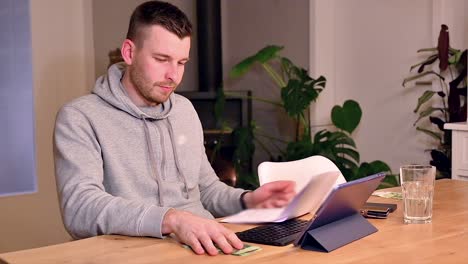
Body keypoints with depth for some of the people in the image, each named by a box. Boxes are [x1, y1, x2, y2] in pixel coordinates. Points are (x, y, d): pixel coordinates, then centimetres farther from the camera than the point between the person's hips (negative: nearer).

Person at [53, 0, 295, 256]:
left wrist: (247, 200, 2)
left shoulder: (185, 110, 14)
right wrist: (171, 219, -33)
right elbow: (80, 209, -21)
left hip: (203, 247, 5)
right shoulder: (79, 118, -7)